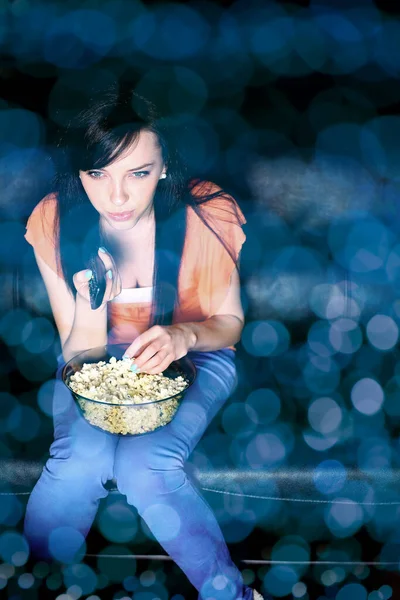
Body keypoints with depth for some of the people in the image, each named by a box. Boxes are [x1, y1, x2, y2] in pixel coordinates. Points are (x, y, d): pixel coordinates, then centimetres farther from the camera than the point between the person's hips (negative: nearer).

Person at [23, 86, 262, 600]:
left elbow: (229, 321, -8)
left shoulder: (206, 215, -22)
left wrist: (184, 335, -31)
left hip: (193, 359, -1)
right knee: (80, 458, -26)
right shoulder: (54, 223, -17)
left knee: (144, 465, -26)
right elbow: (79, 355, -11)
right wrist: (92, 305, -33)